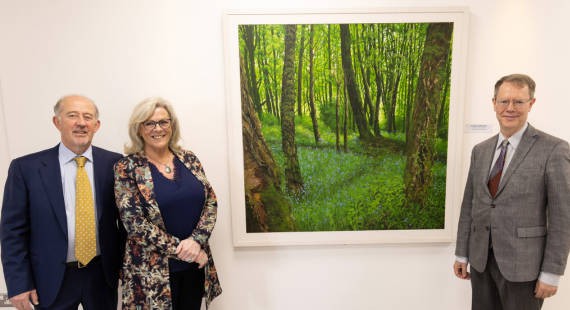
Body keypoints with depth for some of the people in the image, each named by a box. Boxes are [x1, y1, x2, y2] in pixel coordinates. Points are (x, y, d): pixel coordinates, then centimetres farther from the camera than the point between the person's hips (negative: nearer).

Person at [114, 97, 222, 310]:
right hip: (153, 269, -3)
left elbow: (211, 202, 1)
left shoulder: (188, 159, 3)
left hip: (195, 265, 4)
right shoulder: (127, 168, -7)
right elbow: (134, 222, -12)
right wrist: (179, 249, -14)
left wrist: (196, 240, -14)